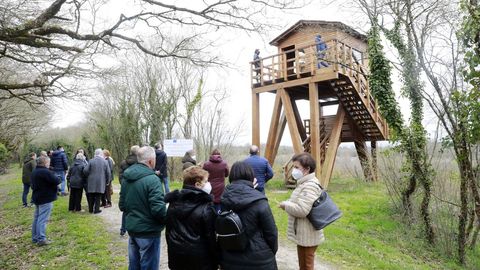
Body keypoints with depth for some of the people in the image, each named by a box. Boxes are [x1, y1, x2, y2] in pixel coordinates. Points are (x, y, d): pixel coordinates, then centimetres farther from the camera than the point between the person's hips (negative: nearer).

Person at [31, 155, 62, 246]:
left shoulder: (34, 171, 11)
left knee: (37, 218, 15)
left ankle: (35, 237, 23)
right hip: (46, 199, -10)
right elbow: (56, 181, -23)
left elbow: (33, 184, 19)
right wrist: (58, 178, 0)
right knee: (42, 219, -7)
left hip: (37, 197, 10)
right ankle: (41, 239, -5)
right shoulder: (45, 172, -20)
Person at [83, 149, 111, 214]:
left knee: (91, 196, 12)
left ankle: (91, 209, 19)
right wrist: (107, 181, 12)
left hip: (91, 182, 1)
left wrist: (88, 176, 12)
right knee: (98, 196, 6)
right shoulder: (105, 162, -2)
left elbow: (85, 170, -8)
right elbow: (108, 173, -1)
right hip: (100, 182, 0)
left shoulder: (91, 161, -4)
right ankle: (96, 209, 7)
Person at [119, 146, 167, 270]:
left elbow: (122, 205, 12)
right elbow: (159, 209, -25)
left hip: (131, 229, 8)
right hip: (148, 231, -8)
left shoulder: (126, 178, 5)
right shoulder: (152, 179, -22)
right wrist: (168, 219, -6)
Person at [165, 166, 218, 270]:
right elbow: (210, 237, -14)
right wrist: (215, 262, -3)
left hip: (176, 257, 6)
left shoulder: (174, 202, 0)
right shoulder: (206, 208, -18)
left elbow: (168, 229, 9)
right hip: (199, 260, -5)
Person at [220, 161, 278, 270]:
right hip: (258, 261, -3)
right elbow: (271, 232, -9)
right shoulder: (259, 201, -19)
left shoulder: (222, 199, -7)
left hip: (229, 260, 4)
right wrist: (272, 251, 5)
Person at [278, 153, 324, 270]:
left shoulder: (310, 186, -25)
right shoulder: (305, 183, 8)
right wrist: (288, 203, 2)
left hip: (308, 235, -10)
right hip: (302, 234, 10)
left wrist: (285, 205, -18)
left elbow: (302, 210, -32)